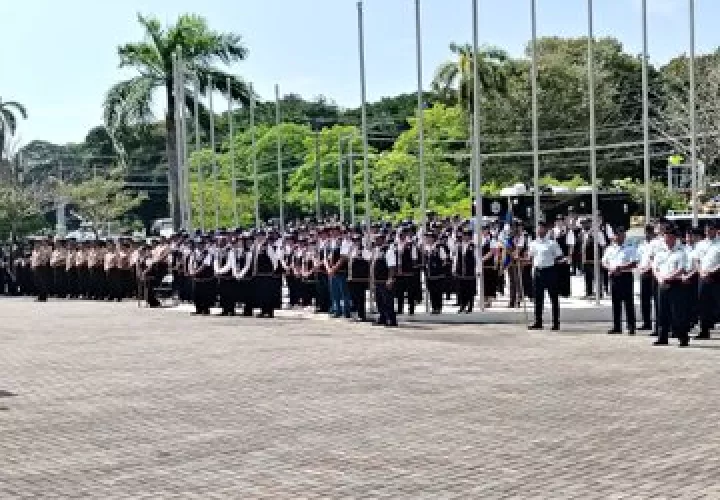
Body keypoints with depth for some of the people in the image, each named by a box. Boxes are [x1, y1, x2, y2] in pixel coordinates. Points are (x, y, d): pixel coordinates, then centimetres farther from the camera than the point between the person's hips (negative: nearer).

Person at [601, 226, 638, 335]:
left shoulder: (630, 248, -2)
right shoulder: (610, 248, 14)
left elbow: (634, 263, -10)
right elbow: (604, 262, 15)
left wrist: (621, 268, -19)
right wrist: (610, 269, -5)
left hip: (626, 276, -5)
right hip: (614, 276, 5)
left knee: (628, 302, -3)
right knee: (615, 302, 7)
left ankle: (631, 327, 0)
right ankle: (617, 327, 13)